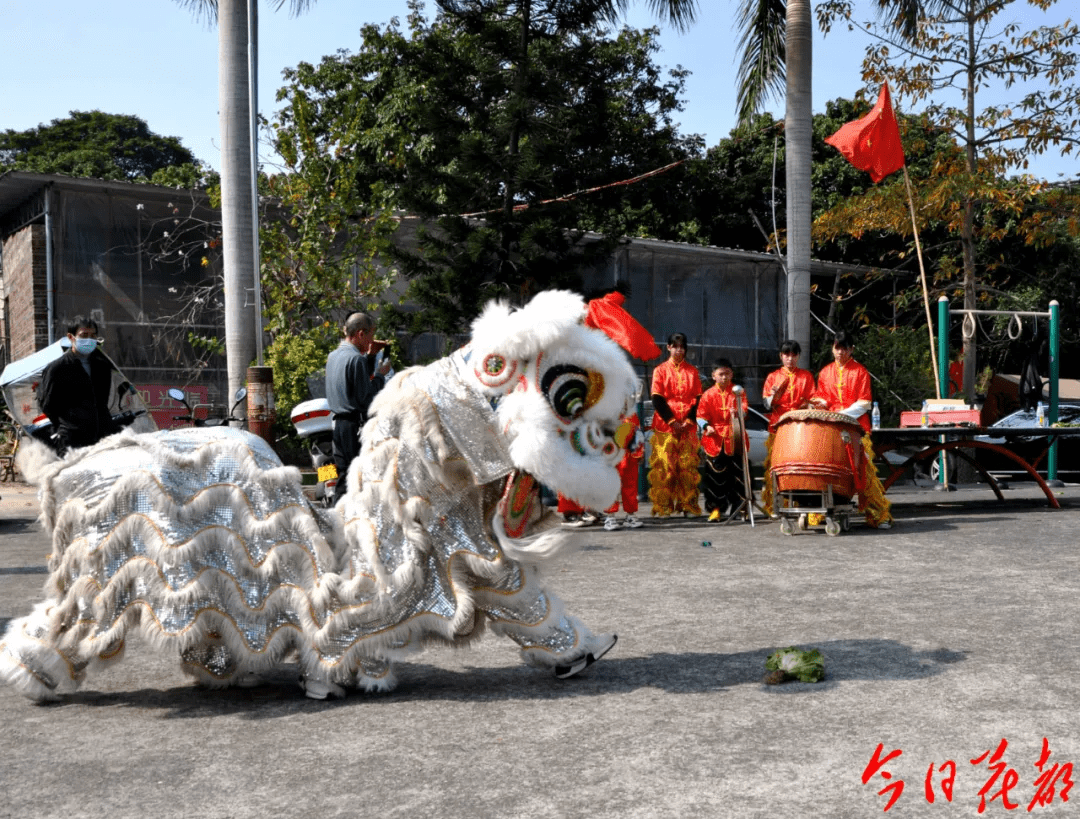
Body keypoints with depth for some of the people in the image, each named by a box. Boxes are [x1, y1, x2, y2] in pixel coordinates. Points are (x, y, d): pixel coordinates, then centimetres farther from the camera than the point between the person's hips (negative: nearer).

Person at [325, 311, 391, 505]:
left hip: (338, 423, 9)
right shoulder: (356, 359, -15)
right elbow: (366, 397, -16)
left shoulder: (333, 356, 14)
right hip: (356, 425, -9)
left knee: (343, 477, 13)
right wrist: (381, 375, -5)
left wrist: (370, 356, 17)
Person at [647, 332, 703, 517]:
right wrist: (672, 421, -10)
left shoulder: (692, 371, 13)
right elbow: (657, 399, -1)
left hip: (688, 425, 2)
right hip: (665, 425, -2)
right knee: (664, 465, -7)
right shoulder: (660, 370, 7)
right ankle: (663, 507, -3)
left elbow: (698, 398, 8)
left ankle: (689, 506, 3)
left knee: (688, 465, -1)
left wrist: (688, 420, -6)